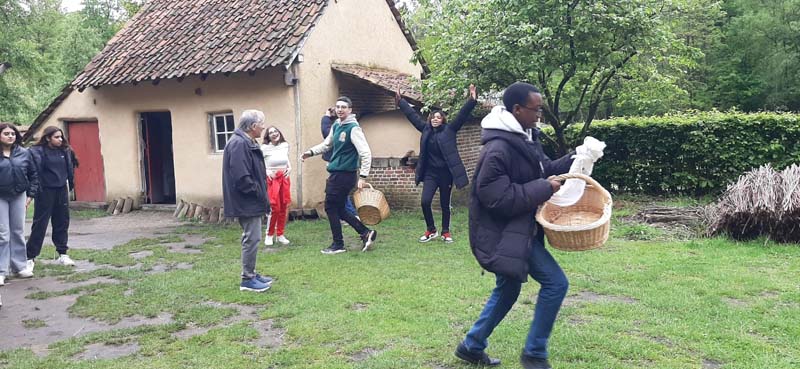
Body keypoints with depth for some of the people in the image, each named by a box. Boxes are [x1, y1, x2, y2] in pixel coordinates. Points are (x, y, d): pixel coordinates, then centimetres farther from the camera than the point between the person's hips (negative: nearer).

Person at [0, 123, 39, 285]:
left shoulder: (24, 153, 2)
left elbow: (33, 174, 8)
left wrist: (31, 194, 4)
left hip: (19, 196, 3)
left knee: (18, 232, 11)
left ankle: (20, 266, 21)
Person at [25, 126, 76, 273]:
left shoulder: (65, 151, 6)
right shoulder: (38, 151, -11)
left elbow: (69, 168, 11)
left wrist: (71, 184, 9)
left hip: (61, 191, 5)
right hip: (45, 192, -5)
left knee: (62, 223, 11)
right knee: (40, 225, -1)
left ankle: (63, 254, 21)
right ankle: (30, 258, 8)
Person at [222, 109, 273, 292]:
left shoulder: (247, 143, 14)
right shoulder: (239, 144, -20)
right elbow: (242, 178, -26)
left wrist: (261, 195, 12)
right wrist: (260, 195, -15)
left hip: (251, 201, 11)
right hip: (247, 202, -11)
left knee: (252, 238, 16)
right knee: (252, 239, -4)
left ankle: (251, 274, 27)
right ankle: (247, 279, 5)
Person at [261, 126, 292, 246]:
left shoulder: (285, 145, 5)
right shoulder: (264, 148, -10)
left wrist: (289, 168, 6)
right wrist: (266, 171, -17)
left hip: (284, 178, 5)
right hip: (272, 179, -5)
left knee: (284, 208, 6)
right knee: (275, 208, -7)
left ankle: (280, 235, 18)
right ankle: (269, 235, 10)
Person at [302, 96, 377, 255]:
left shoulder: (353, 128, -15)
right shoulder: (335, 126, 10)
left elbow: (365, 153, -20)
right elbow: (327, 144, 24)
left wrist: (363, 176, -24)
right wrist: (312, 152, 8)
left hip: (345, 174, -9)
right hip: (336, 173, 9)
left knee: (331, 207, 0)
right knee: (338, 209, 12)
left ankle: (338, 244, 12)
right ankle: (366, 233, 18)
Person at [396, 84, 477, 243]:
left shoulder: (449, 130, -3)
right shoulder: (426, 129, 6)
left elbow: (462, 115, -11)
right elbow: (412, 115, 12)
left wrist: (472, 101, -22)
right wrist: (401, 102, 14)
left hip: (446, 173, -2)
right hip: (430, 173, 2)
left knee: (445, 204, 8)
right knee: (425, 202, -8)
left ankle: (445, 232, 25)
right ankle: (431, 230, 13)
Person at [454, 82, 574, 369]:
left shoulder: (526, 137, 7)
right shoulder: (498, 149, -24)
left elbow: (544, 169, 19)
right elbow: (498, 198, -26)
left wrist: (574, 161, 2)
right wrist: (544, 189, -22)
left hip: (518, 229, 10)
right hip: (505, 233, -10)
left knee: (508, 289, 20)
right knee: (555, 282, -7)